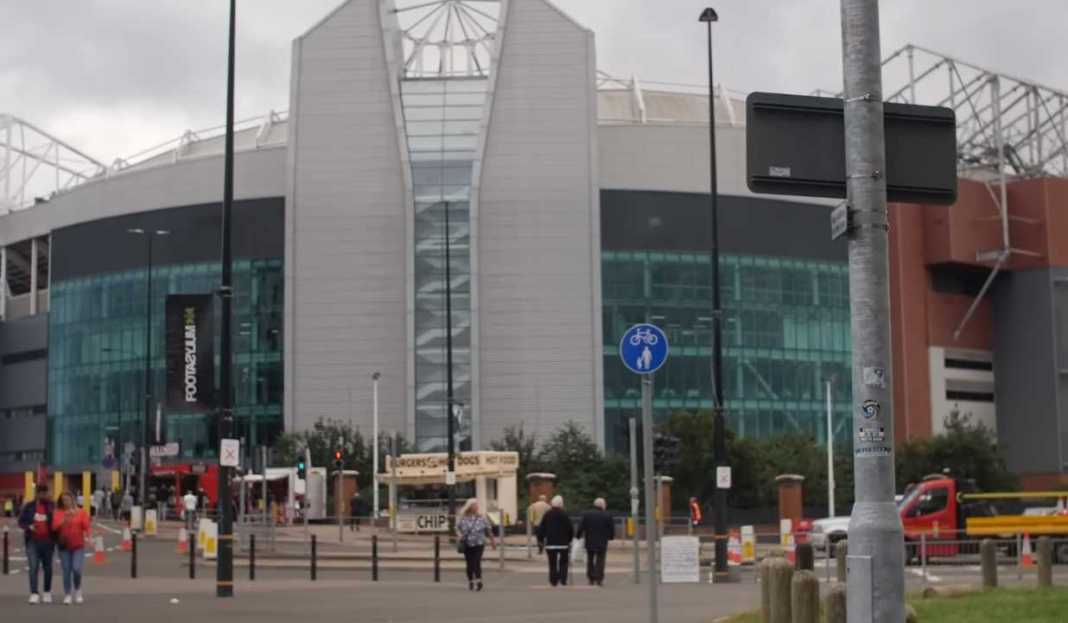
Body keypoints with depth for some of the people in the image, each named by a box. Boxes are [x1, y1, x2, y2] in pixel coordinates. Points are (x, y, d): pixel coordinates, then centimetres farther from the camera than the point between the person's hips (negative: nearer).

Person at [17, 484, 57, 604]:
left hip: (48, 541, 0)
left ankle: (47, 592, 23)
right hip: (33, 541, 0)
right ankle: (34, 594, -12)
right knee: (33, 567, -10)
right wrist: (29, 526, -9)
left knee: (47, 568, 10)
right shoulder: (29, 506, 6)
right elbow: (21, 521, 9)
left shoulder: (52, 506, 2)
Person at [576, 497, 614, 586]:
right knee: (600, 561, 2)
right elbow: (611, 530, -4)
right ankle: (599, 579, -5)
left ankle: (591, 579, 15)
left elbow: (580, 528, -5)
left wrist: (578, 536, 9)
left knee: (590, 561, 14)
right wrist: (610, 537, 15)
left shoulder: (586, 515, -3)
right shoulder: (607, 516, -7)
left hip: (589, 542, 2)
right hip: (602, 543, -2)